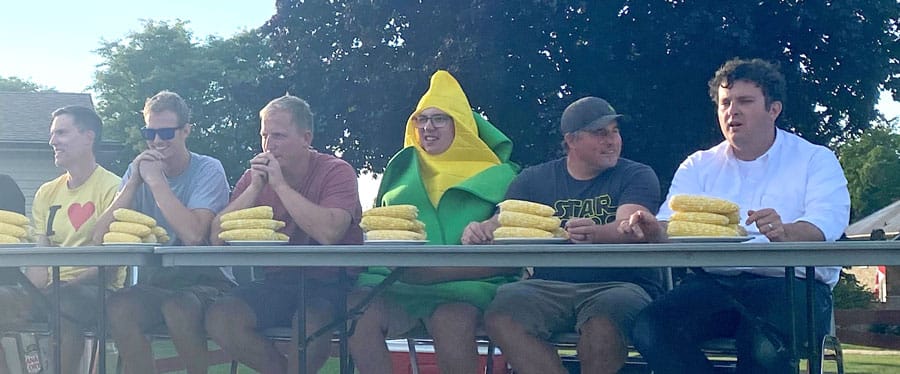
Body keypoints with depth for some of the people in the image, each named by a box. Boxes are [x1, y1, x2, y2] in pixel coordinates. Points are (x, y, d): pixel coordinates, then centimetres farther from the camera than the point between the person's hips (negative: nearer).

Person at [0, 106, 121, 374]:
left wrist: (72, 283, -25)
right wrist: (33, 290, -9)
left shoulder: (111, 187, -5)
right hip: (50, 290, 7)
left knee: (62, 306, -38)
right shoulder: (47, 193, 18)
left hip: (95, 289, -7)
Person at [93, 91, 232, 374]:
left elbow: (193, 235, -25)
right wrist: (134, 181, -11)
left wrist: (156, 180, -17)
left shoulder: (208, 170, -6)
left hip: (204, 282, -3)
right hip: (155, 283, 4)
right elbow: (100, 237, -4)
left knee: (177, 308, -34)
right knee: (118, 307, -27)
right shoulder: (137, 170, 7)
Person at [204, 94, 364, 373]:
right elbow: (217, 238, -4)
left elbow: (329, 234, -27)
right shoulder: (254, 176, 7)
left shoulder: (337, 172, -7)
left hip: (331, 284, -5)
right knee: (219, 319, -19)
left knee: (310, 322, -36)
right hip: (277, 284, 5)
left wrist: (280, 185, -19)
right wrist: (256, 186, -12)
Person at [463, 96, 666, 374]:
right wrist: (479, 231, -18)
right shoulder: (534, 179, 17)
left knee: (606, 312, -36)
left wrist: (597, 234, -35)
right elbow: (501, 223, 7)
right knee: (503, 309, -27)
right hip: (549, 288, 2)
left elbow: (628, 229, -12)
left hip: (620, 285, -2)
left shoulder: (637, 175, 7)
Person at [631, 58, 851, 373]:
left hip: (790, 282, -3)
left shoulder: (816, 161, 9)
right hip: (714, 283, 3)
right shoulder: (699, 166, 19)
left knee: (764, 346, -36)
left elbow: (825, 225, -9)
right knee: (649, 329, -25)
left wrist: (786, 232, -33)